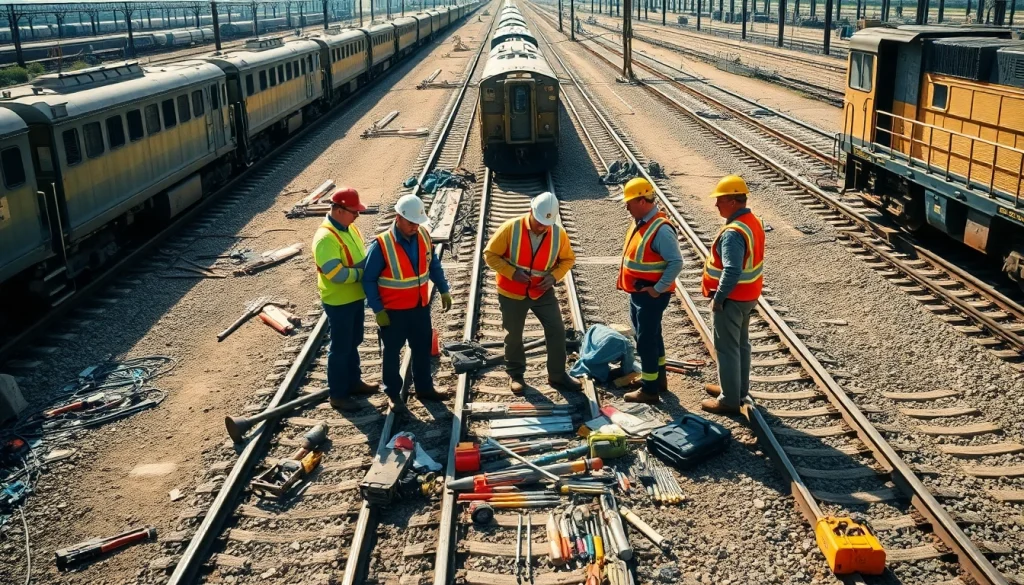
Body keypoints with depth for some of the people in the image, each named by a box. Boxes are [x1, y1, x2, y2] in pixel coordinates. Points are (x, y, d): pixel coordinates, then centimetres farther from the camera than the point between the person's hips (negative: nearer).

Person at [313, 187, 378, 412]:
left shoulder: (350, 228, 4)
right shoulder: (325, 238, -25)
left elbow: (360, 258, 15)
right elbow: (337, 274, -30)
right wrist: (363, 273, -20)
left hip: (356, 297, 9)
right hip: (338, 302, -9)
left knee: (353, 343, 21)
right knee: (340, 347, 3)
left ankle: (353, 382, 37)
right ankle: (337, 394, 15)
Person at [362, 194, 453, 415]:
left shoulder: (423, 235, -7)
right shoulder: (381, 245, -22)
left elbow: (434, 265, 9)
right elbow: (368, 280, -14)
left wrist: (444, 290, 6)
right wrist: (378, 310, -15)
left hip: (420, 306, 5)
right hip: (393, 311, -5)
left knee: (423, 349, 18)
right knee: (392, 352, 11)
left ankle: (424, 388, 37)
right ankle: (393, 394, 26)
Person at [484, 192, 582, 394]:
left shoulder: (558, 233, -13)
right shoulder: (511, 228, -20)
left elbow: (568, 259, 3)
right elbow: (490, 255, -13)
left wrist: (554, 276, -16)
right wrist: (512, 272, -25)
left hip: (543, 292, 2)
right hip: (512, 292, -2)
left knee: (557, 331, 1)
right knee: (513, 336, 12)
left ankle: (557, 375, 17)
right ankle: (515, 374, 33)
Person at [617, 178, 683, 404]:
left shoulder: (660, 229, -23)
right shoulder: (640, 222, 6)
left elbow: (676, 262, -25)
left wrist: (658, 289, -22)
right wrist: (627, 282, 13)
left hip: (651, 295, -9)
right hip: (637, 293, 9)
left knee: (646, 340, -2)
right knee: (651, 336, 21)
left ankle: (649, 390, 8)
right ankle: (658, 377, 36)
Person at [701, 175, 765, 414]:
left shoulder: (733, 232, -27)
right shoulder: (753, 221, 5)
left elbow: (732, 272, -31)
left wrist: (718, 298, -19)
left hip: (732, 298, -10)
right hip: (748, 295, 10)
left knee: (727, 349, 1)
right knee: (741, 344, 20)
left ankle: (729, 400, 9)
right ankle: (737, 388, 35)